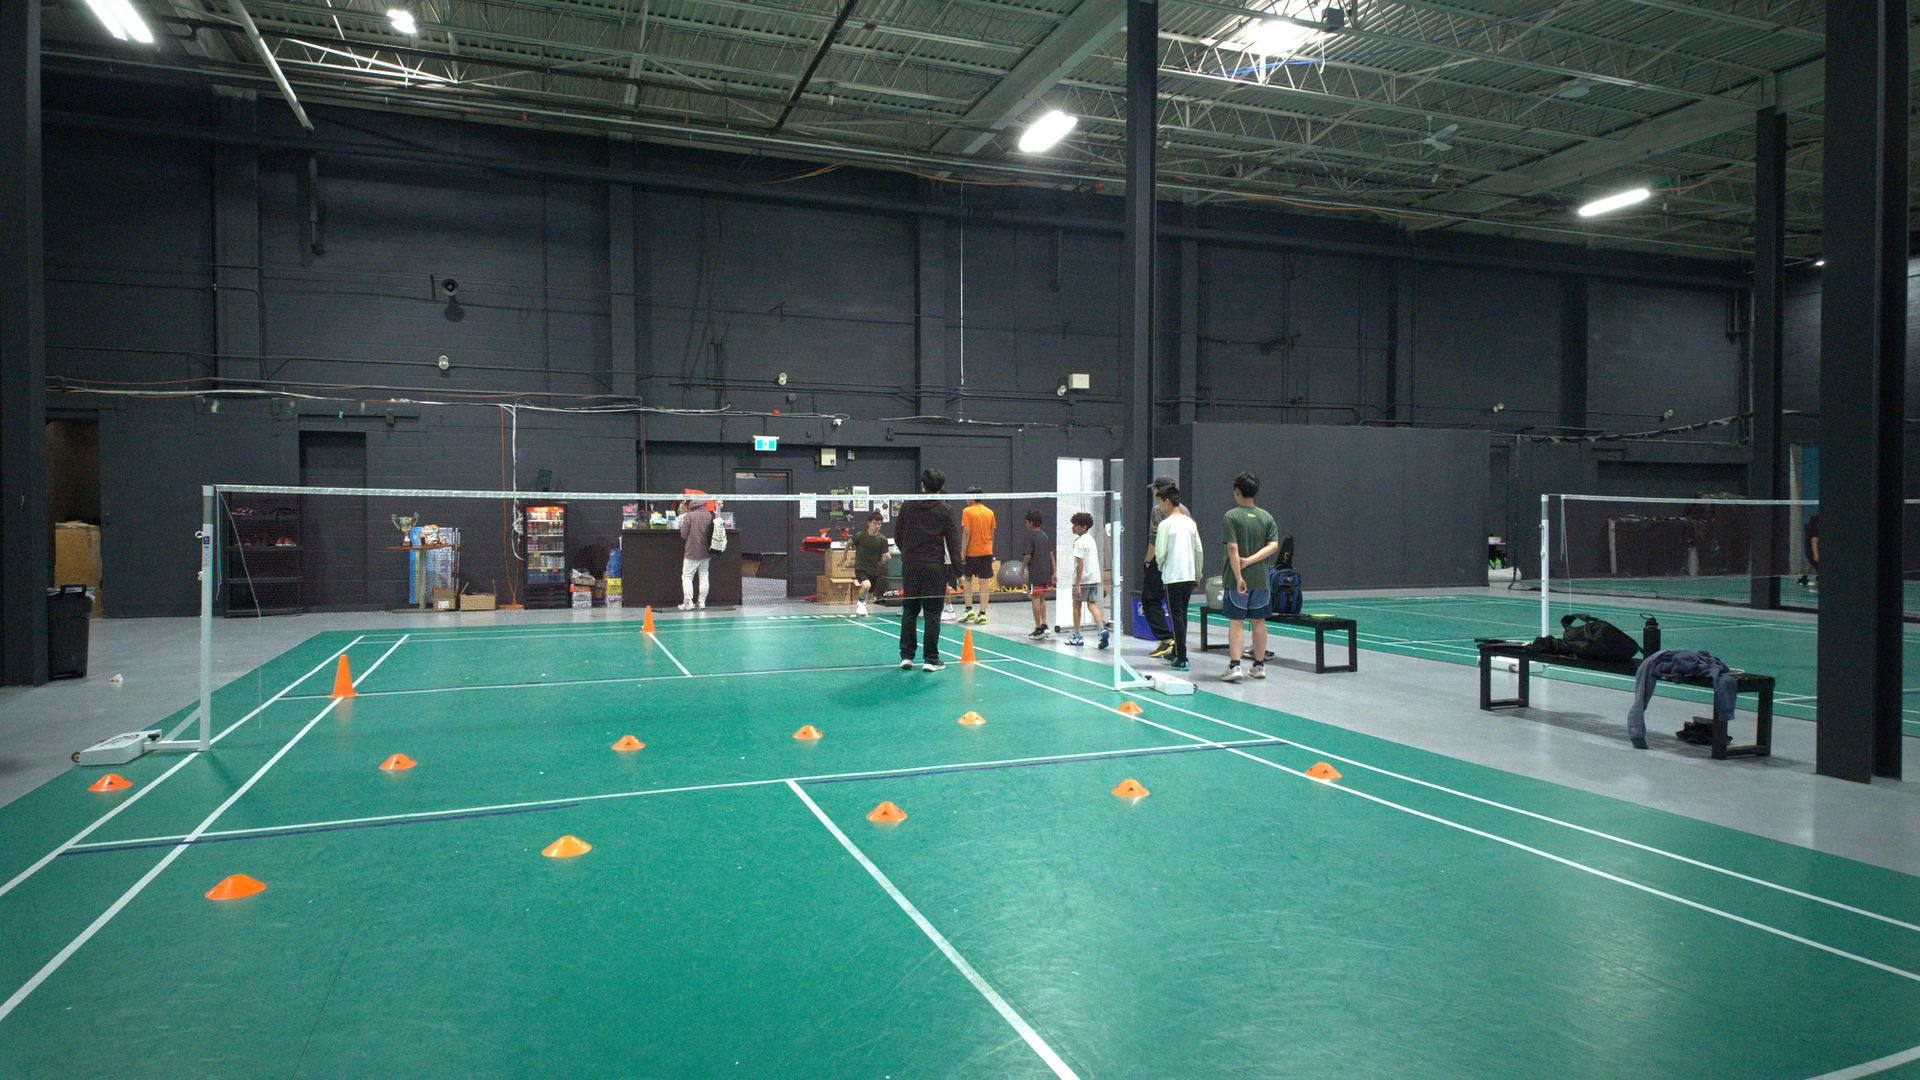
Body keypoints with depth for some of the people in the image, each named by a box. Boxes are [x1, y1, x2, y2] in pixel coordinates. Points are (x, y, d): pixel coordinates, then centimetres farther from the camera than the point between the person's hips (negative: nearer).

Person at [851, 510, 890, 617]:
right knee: (866, 585, -31)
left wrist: (886, 558, -27)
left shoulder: (882, 539, -6)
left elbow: (883, 560, -5)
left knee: (869, 595, 12)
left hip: (874, 571, 4)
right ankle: (861, 601, -2)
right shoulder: (860, 536, -11)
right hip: (860, 568, -3)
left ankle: (858, 603, 45)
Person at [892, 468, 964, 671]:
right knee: (932, 613, 2)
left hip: (910, 566, 3)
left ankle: (906, 655, 13)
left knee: (909, 611, 12)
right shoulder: (944, 510, -4)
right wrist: (956, 569, 1)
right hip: (934, 567, -3)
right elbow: (953, 541, -4)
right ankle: (930, 659, 4)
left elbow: (897, 536, 9)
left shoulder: (908, 507, 3)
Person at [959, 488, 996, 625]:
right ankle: (982, 614, 1)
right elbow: (992, 534, 11)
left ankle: (969, 610, 7)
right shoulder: (990, 512, 8)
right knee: (984, 583, 1)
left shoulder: (967, 511, -5)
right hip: (987, 552, 3)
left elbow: (966, 533, -11)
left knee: (967, 579, 14)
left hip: (971, 552, -3)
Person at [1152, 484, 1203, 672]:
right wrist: (1198, 575, 19)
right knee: (1182, 615, 16)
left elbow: (1160, 553, -13)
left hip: (1173, 577, -6)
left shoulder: (1165, 524, -10)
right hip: (1189, 576, 6)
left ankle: (1181, 659, -4)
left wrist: (1161, 566, 8)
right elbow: (1199, 551, 11)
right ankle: (1176, 652, 27)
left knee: (1176, 616, -3)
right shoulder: (1190, 522, 8)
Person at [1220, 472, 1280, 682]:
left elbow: (1233, 549, -15)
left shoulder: (1231, 517, -7)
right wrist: (1250, 561, -7)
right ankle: (1260, 665, 19)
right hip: (1261, 578, 4)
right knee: (1258, 621, 12)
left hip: (1237, 578, -4)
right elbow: (1273, 546, -3)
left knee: (1235, 622, -1)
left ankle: (1234, 666, -9)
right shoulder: (1266, 517, 7)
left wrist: (1238, 577, -16)